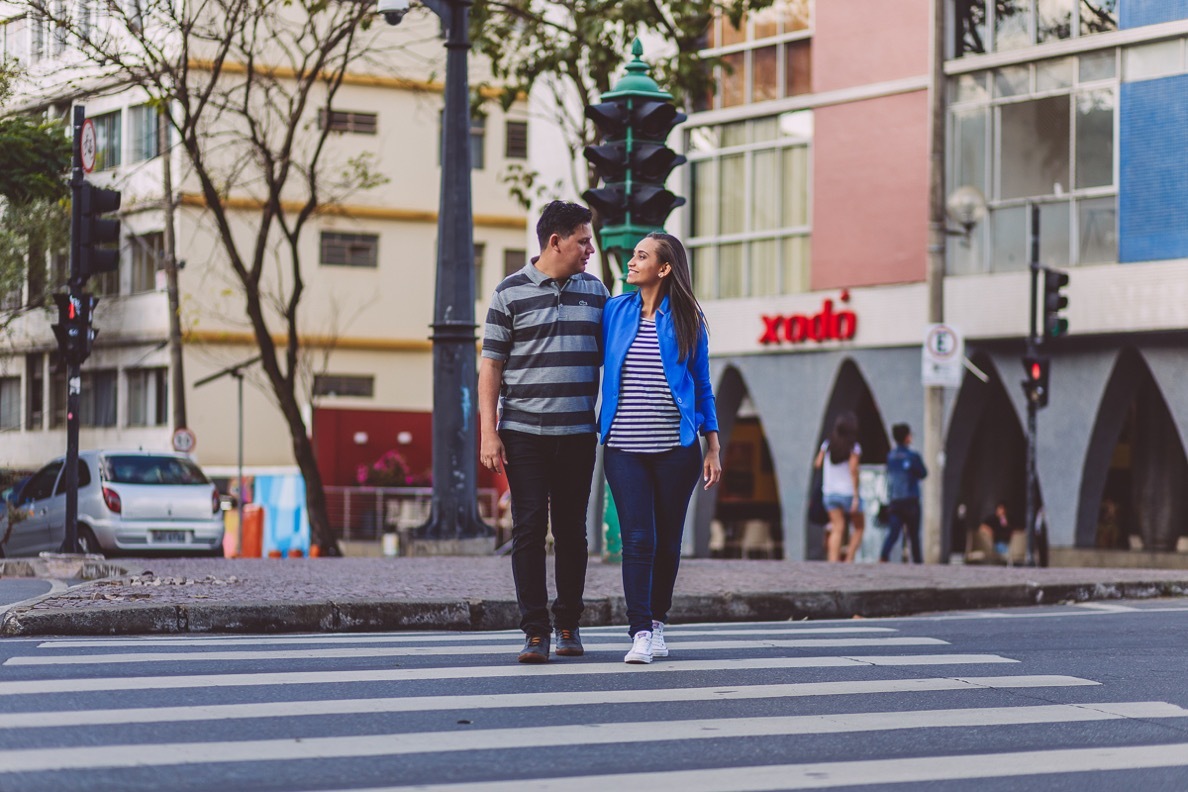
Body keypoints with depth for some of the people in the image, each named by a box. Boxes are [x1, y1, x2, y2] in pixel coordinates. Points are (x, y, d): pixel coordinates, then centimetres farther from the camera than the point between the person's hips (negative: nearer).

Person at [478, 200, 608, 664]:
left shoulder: (595, 291, 10)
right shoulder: (510, 293, 1)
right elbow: (491, 366, 1)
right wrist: (488, 432, -6)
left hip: (578, 434, 3)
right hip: (523, 433, -3)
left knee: (571, 529, 7)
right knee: (529, 528, -5)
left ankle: (568, 624, 19)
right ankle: (535, 631, -1)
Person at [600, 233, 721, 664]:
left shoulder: (687, 319, 3)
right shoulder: (614, 311, 5)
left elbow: (702, 386, 8)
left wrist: (712, 448, 5)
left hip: (675, 447, 0)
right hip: (624, 448, 0)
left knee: (667, 540, 6)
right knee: (638, 539, -9)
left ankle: (657, 623, 21)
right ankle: (640, 633, -9)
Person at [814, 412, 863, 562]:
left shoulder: (827, 444, 2)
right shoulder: (854, 447, -10)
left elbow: (818, 463, 2)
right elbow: (853, 471, -14)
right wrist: (855, 496, -14)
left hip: (830, 492, 4)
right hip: (848, 492, -4)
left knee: (837, 529, 2)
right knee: (859, 527, 12)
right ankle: (849, 558, 0)